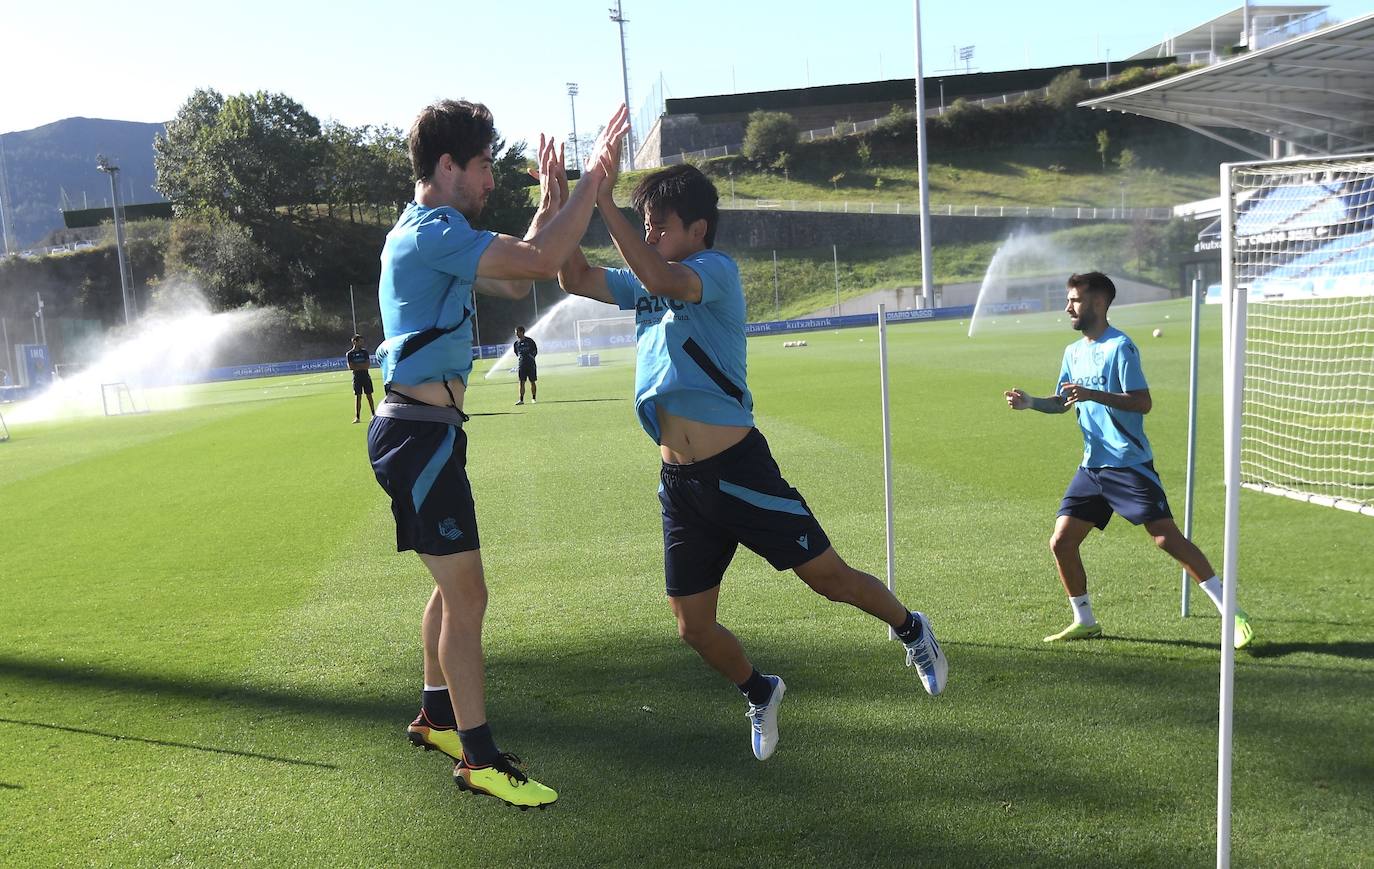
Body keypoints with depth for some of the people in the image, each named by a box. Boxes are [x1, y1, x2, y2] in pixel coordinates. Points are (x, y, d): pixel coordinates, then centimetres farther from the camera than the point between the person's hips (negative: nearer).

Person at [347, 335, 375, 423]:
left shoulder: (364, 352, 6)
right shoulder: (349, 354, -1)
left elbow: (368, 365, -3)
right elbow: (350, 367, -11)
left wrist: (356, 366, -11)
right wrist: (362, 366, -10)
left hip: (366, 377, 2)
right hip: (357, 378, -2)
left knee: (369, 395, 5)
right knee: (358, 397, -3)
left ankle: (373, 414, 13)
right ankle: (357, 417, -1)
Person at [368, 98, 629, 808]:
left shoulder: (424, 234, 18)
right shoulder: (434, 232, -15)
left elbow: (515, 281, 22)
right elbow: (541, 262, -25)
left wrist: (551, 202, 17)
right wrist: (594, 178, -15)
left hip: (418, 429, 11)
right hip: (420, 433, -11)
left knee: (453, 586, 21)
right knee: (467, 597, -6)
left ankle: (436, 716, 36)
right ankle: (479, 757, 4)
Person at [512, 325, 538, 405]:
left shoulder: (530, 341, -3)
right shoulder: (516, 343, 7)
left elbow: (535, 351, 5)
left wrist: (531, 356, -3)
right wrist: (519, 357, 9)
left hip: (531, 364, -2)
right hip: (522, 364, 2)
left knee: (532, 382, 4)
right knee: (521, 382, -4)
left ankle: (533, 398, 14)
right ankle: (521, 400, -3)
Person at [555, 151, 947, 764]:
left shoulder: (718, 270, -8)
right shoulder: (643, 283, 13)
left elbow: (662, 281, -28)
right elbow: (575, 279, 10)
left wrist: (606, 203, -27)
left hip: (737, 468, -6)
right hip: (679, 483, 6)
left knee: (828, 577, 3)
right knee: (693, 627, 8)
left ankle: (910, 629, 33)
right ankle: (760, 695, 36)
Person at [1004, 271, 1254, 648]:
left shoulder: (1120, 346, -11)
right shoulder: (1073, 352, 13)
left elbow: (1143, 402, -19)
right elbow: (1062, 402, 24)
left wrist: (1094, 394, -29)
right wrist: (1029, 402, 6)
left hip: (1129, 465, -7)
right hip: (1091, 468, 7)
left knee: (1167, 537, -11)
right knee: (1061, 541, 2)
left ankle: (1232, 613, 1)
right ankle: (1085, 621, 19)